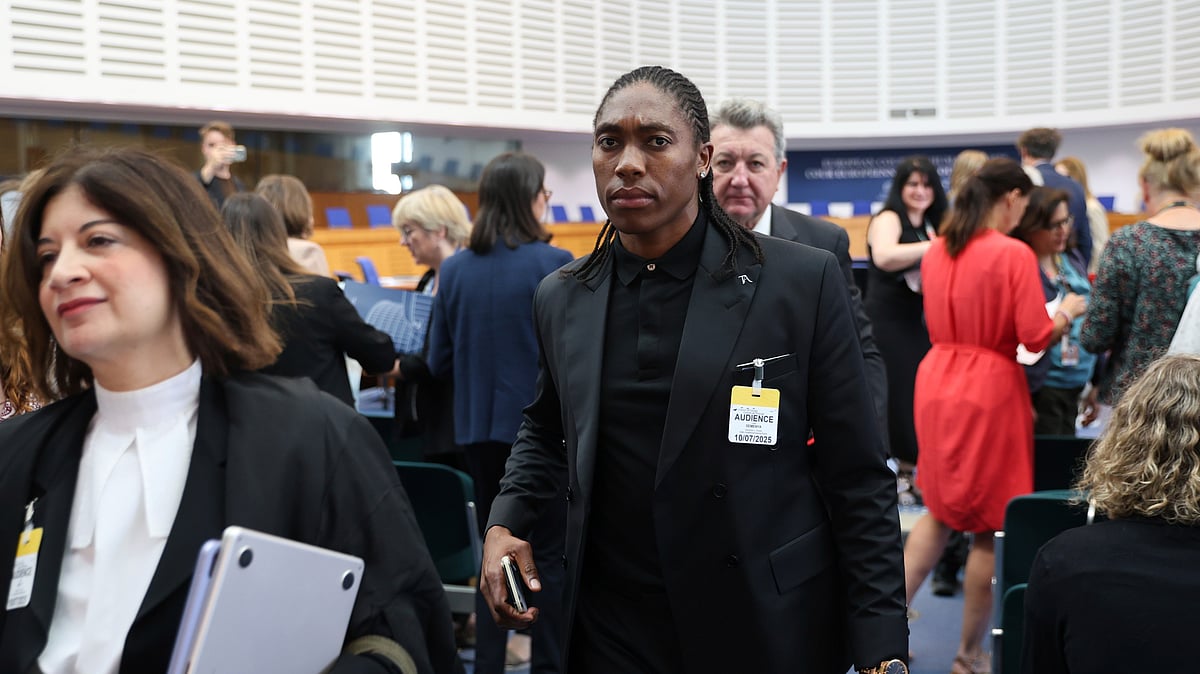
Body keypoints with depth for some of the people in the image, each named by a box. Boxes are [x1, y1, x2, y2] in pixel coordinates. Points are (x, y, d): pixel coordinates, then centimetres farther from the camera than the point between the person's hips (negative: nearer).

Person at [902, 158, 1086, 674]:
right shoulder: (1014, 254, -14)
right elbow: (1036, 337, -13)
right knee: (990, 526, 6)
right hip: (989, 392, -6)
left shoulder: (936, 251, 6)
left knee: (940, 512, 21)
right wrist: (1068, 312, 5)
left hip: (937, 385, 7)